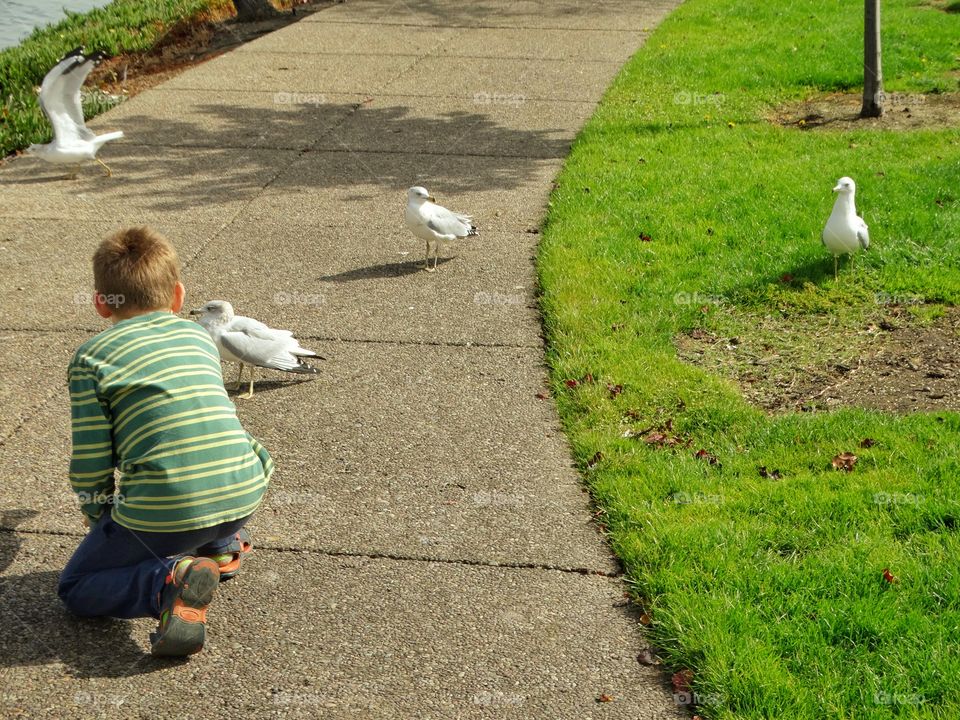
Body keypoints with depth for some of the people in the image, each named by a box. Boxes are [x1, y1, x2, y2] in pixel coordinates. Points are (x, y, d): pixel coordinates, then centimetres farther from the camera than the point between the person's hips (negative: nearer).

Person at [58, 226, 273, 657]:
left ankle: (170, 581, -11)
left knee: (76, 590, 16)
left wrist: (100, 517, 21)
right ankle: (223, 546, 29)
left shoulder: (91, 358, 3)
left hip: (165, 510, -5)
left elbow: (90, 464, 1)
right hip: (244, 496, 5)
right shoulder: (200, 336, 17)